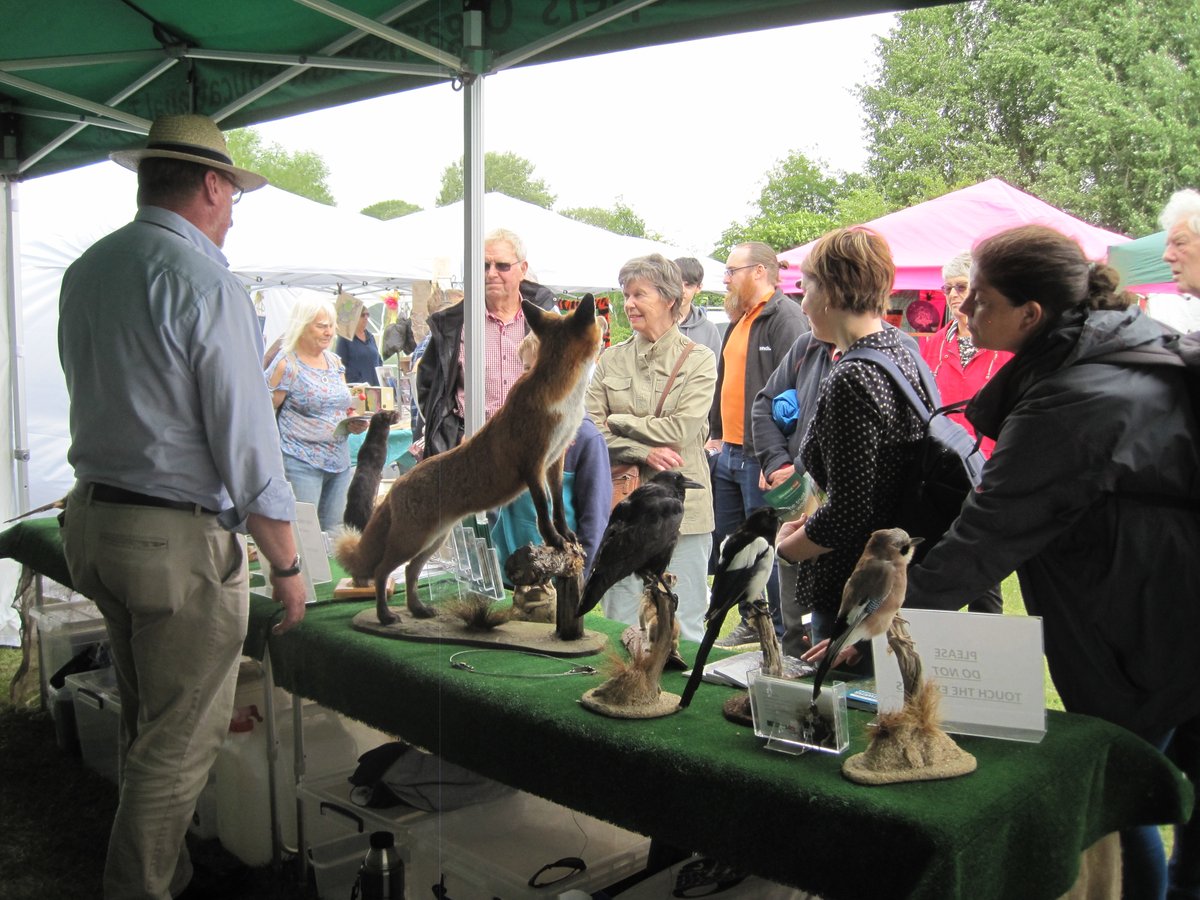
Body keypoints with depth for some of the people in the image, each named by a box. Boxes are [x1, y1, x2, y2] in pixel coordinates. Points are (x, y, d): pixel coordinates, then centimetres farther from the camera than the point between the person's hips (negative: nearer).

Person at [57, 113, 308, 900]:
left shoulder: (85, 272, 8)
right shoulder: (207, 284, -17)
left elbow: (98, 396, 15)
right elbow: (247, 443, -18)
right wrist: (287, 565, -10)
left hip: (92, 518, 9)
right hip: (180, 539, -9)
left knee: (145, 725, 23)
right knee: (180, 745, 6)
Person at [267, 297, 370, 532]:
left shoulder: (335, 363, 13)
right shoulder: (286, 365, -8)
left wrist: (354, 424, 0)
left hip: (339, 461, 7)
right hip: (301, 463, -7)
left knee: (334, 533, 10)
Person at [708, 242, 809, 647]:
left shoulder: (785, 317, -13)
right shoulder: (739, 320, 18)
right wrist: (716, 435, 23)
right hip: (729, 453, 10)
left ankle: (783, 635, 10)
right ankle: (751, 623, 29)